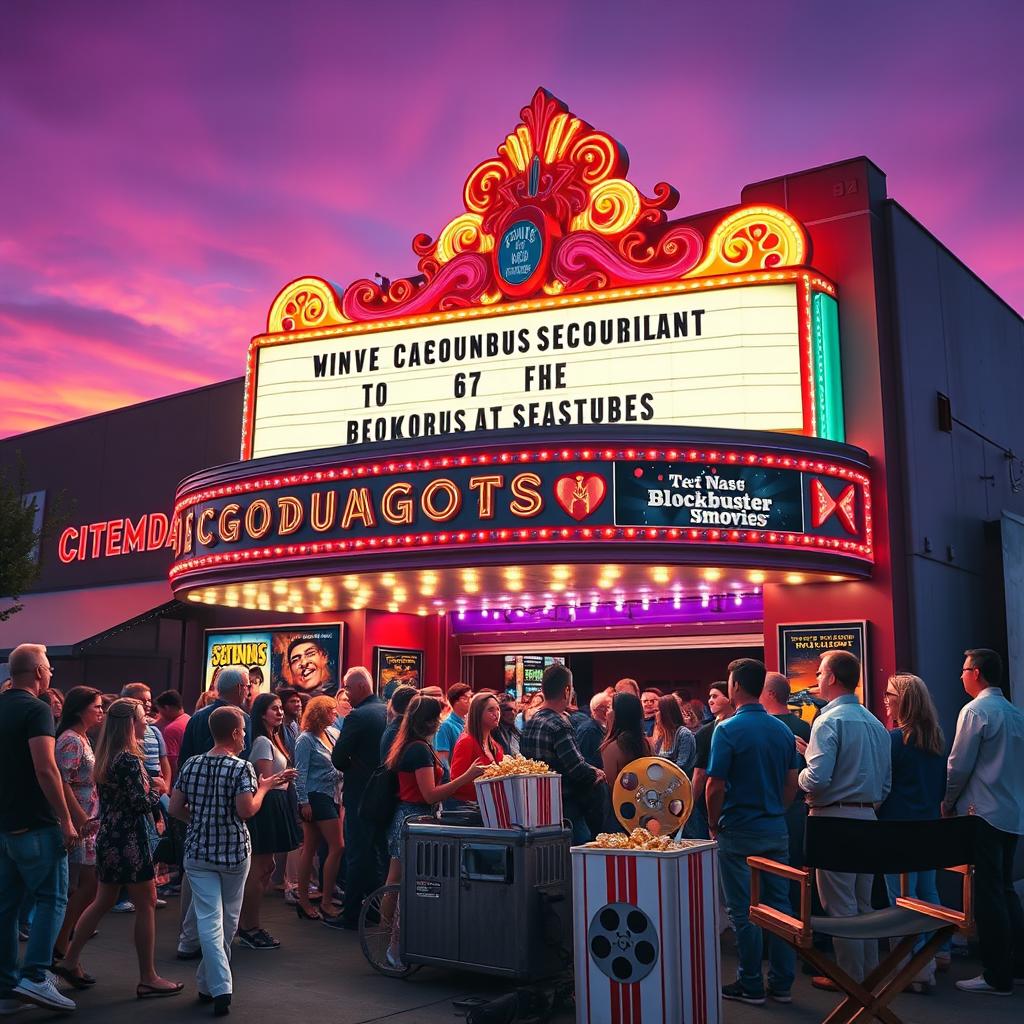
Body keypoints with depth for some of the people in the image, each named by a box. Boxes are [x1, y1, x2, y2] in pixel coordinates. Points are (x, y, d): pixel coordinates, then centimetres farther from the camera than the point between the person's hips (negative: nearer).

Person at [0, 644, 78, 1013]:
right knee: (51, 899, 1)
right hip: (35, 825, -8)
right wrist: (66, 821, -18)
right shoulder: (36, 709, -14)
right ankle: (34, 977, -6)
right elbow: (45, 768, -22)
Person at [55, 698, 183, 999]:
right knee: (146, 905, 0)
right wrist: (157, 791, -2)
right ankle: (148, 979, 5)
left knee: (103, 901, 20)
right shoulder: (130, 760, -19)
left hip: (108, 837, 9)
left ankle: (70, 961, 26)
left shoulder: (106, 757, 8)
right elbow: (142, 803, -21)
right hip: (129, 841, -9)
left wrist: (149, 785, 8)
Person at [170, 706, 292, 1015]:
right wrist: (263, 788, -5)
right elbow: (247, 811, -21)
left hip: (198, 851, 3)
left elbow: (175, 809, 2)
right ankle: (208, 983, 29)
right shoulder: (242, 768, -13)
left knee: (209, 920, 1)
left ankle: (220, 988, -9)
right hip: (234, 851, -2)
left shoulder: (191, 765, 1)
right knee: (228, 920, 16)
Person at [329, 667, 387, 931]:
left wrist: (349, 768, 4)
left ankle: (351, 915, 7)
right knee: (381, 851, 17)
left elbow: (338, 758, -17)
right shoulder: (390, 711, 5)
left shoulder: (358, 716, -18)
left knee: (357, 855, 0)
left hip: (362, 793, -7)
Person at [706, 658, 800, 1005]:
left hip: (739, 832, -6)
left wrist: (713, 824, -2)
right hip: (776, 830, 6)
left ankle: (751, 986, 11)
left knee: (743, 911, 4)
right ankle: (781, 983, 18)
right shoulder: (783, 730, 4)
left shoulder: (728, 729, -14)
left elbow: (715, 786, -16)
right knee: (779, 905, 11)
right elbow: (792, 783, 8)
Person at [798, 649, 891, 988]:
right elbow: (886, 782, 15)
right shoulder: (876, 723, 11)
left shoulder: (830, 720, -14)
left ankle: (850, 976, 7)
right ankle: (869, 969, 24)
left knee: (839, 905, 1)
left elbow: (816, 779, -21)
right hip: (868, 816, 8)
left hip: (834, 817, -8)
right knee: (863, 903, 17)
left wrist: (801, 775, -2)